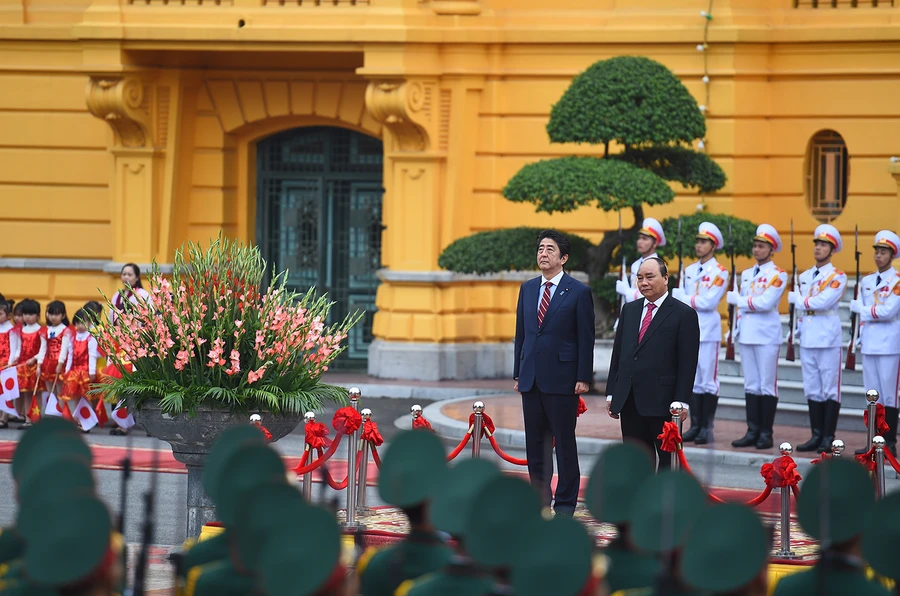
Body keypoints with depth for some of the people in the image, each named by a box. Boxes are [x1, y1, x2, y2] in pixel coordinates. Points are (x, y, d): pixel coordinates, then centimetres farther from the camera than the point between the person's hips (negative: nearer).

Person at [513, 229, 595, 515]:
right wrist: (518, 373, 10)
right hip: (531, 378, 5)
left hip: (562, 378, -5)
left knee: (564, 443, 1)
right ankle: (539, 499, 18)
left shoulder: (579, 292, -5)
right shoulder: (527, 289, 11)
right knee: (535, 443, 10)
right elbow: (521, 333, 14)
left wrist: (583, 378, -10)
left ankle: (566, 502, 7)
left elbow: (586, 338, -6)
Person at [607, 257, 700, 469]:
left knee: (668, 457, -1)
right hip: (629, 402, 6)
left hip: (661, 402, -6)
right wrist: (612, 393, 11)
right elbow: (618, 353, 17)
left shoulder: (684, 314, -3)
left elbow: (688, 363, -7)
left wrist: (681, 401, -13)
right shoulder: (629, 310, 15)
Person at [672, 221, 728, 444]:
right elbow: (677, 296, 9)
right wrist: (695, 301, -8)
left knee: (708, 381, -3)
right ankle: (695, 426, 12)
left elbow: (709, 302, -15)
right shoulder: (689, 271, 14)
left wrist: (686, 299, -6)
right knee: (693, 380, 7)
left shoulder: (720, 272, -5)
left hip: (708, 331, -6)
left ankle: (707, 428, 0)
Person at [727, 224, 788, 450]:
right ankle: (752, 431, 10)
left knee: (767, 385, -2)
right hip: (746, 335, 6)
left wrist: (735, 298, -9)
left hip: (767, 336, -6)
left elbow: (766, 302, -17)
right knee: (751, 385, 7)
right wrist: (738, 328, 7)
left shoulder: (778, 275, -6)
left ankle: (766, 433, 1)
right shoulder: (746, 274, 15)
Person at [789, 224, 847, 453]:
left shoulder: (838, 277, -5)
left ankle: (828, 438, 0)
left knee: (830, 389, -2)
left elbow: (824, 302, -19)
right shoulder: (804, 276, 14)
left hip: (828, 338, -6)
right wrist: (798, 327, 7)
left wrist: (796, 298, -7)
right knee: (812, 390, 7)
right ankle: (816, 435, 12)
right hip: (807, 338, 6)